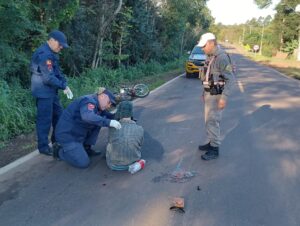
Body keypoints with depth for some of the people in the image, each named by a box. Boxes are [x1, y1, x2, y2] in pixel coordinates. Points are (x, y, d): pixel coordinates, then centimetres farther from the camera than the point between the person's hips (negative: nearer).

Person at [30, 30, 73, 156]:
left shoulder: (50, 53, 13)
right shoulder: (44, 54, -21)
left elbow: (57, 72, 13)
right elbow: (48, 78, -26)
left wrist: (65, 85, -1)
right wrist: (64, 86, -16)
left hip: (50, 91, 11)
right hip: (43, 92, -11)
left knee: (58, 115, 18)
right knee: (45, 119, -2)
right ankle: (43, 146, 10)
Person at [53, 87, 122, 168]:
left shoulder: (98, 106, 7)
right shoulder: (89, 101, -22)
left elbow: (109, 116, 12)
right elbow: (88, 117, -42)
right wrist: (108, 122, -47)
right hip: (67, 135, -9)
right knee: (83, 163, -11)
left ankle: (86, 148, 10)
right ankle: (59, 150, 10)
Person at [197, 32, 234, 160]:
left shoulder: (222, 57, -18)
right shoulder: (210, 57, 10)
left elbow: (230, 79, -20)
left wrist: (224, 97, -23)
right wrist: (204, 92, 19)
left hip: (216, 95, -9)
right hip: (209, 93, 9)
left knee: (212, 121, -6)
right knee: (209, 120, 15)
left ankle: (214, 149, 3)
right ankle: (211, 143, 28)